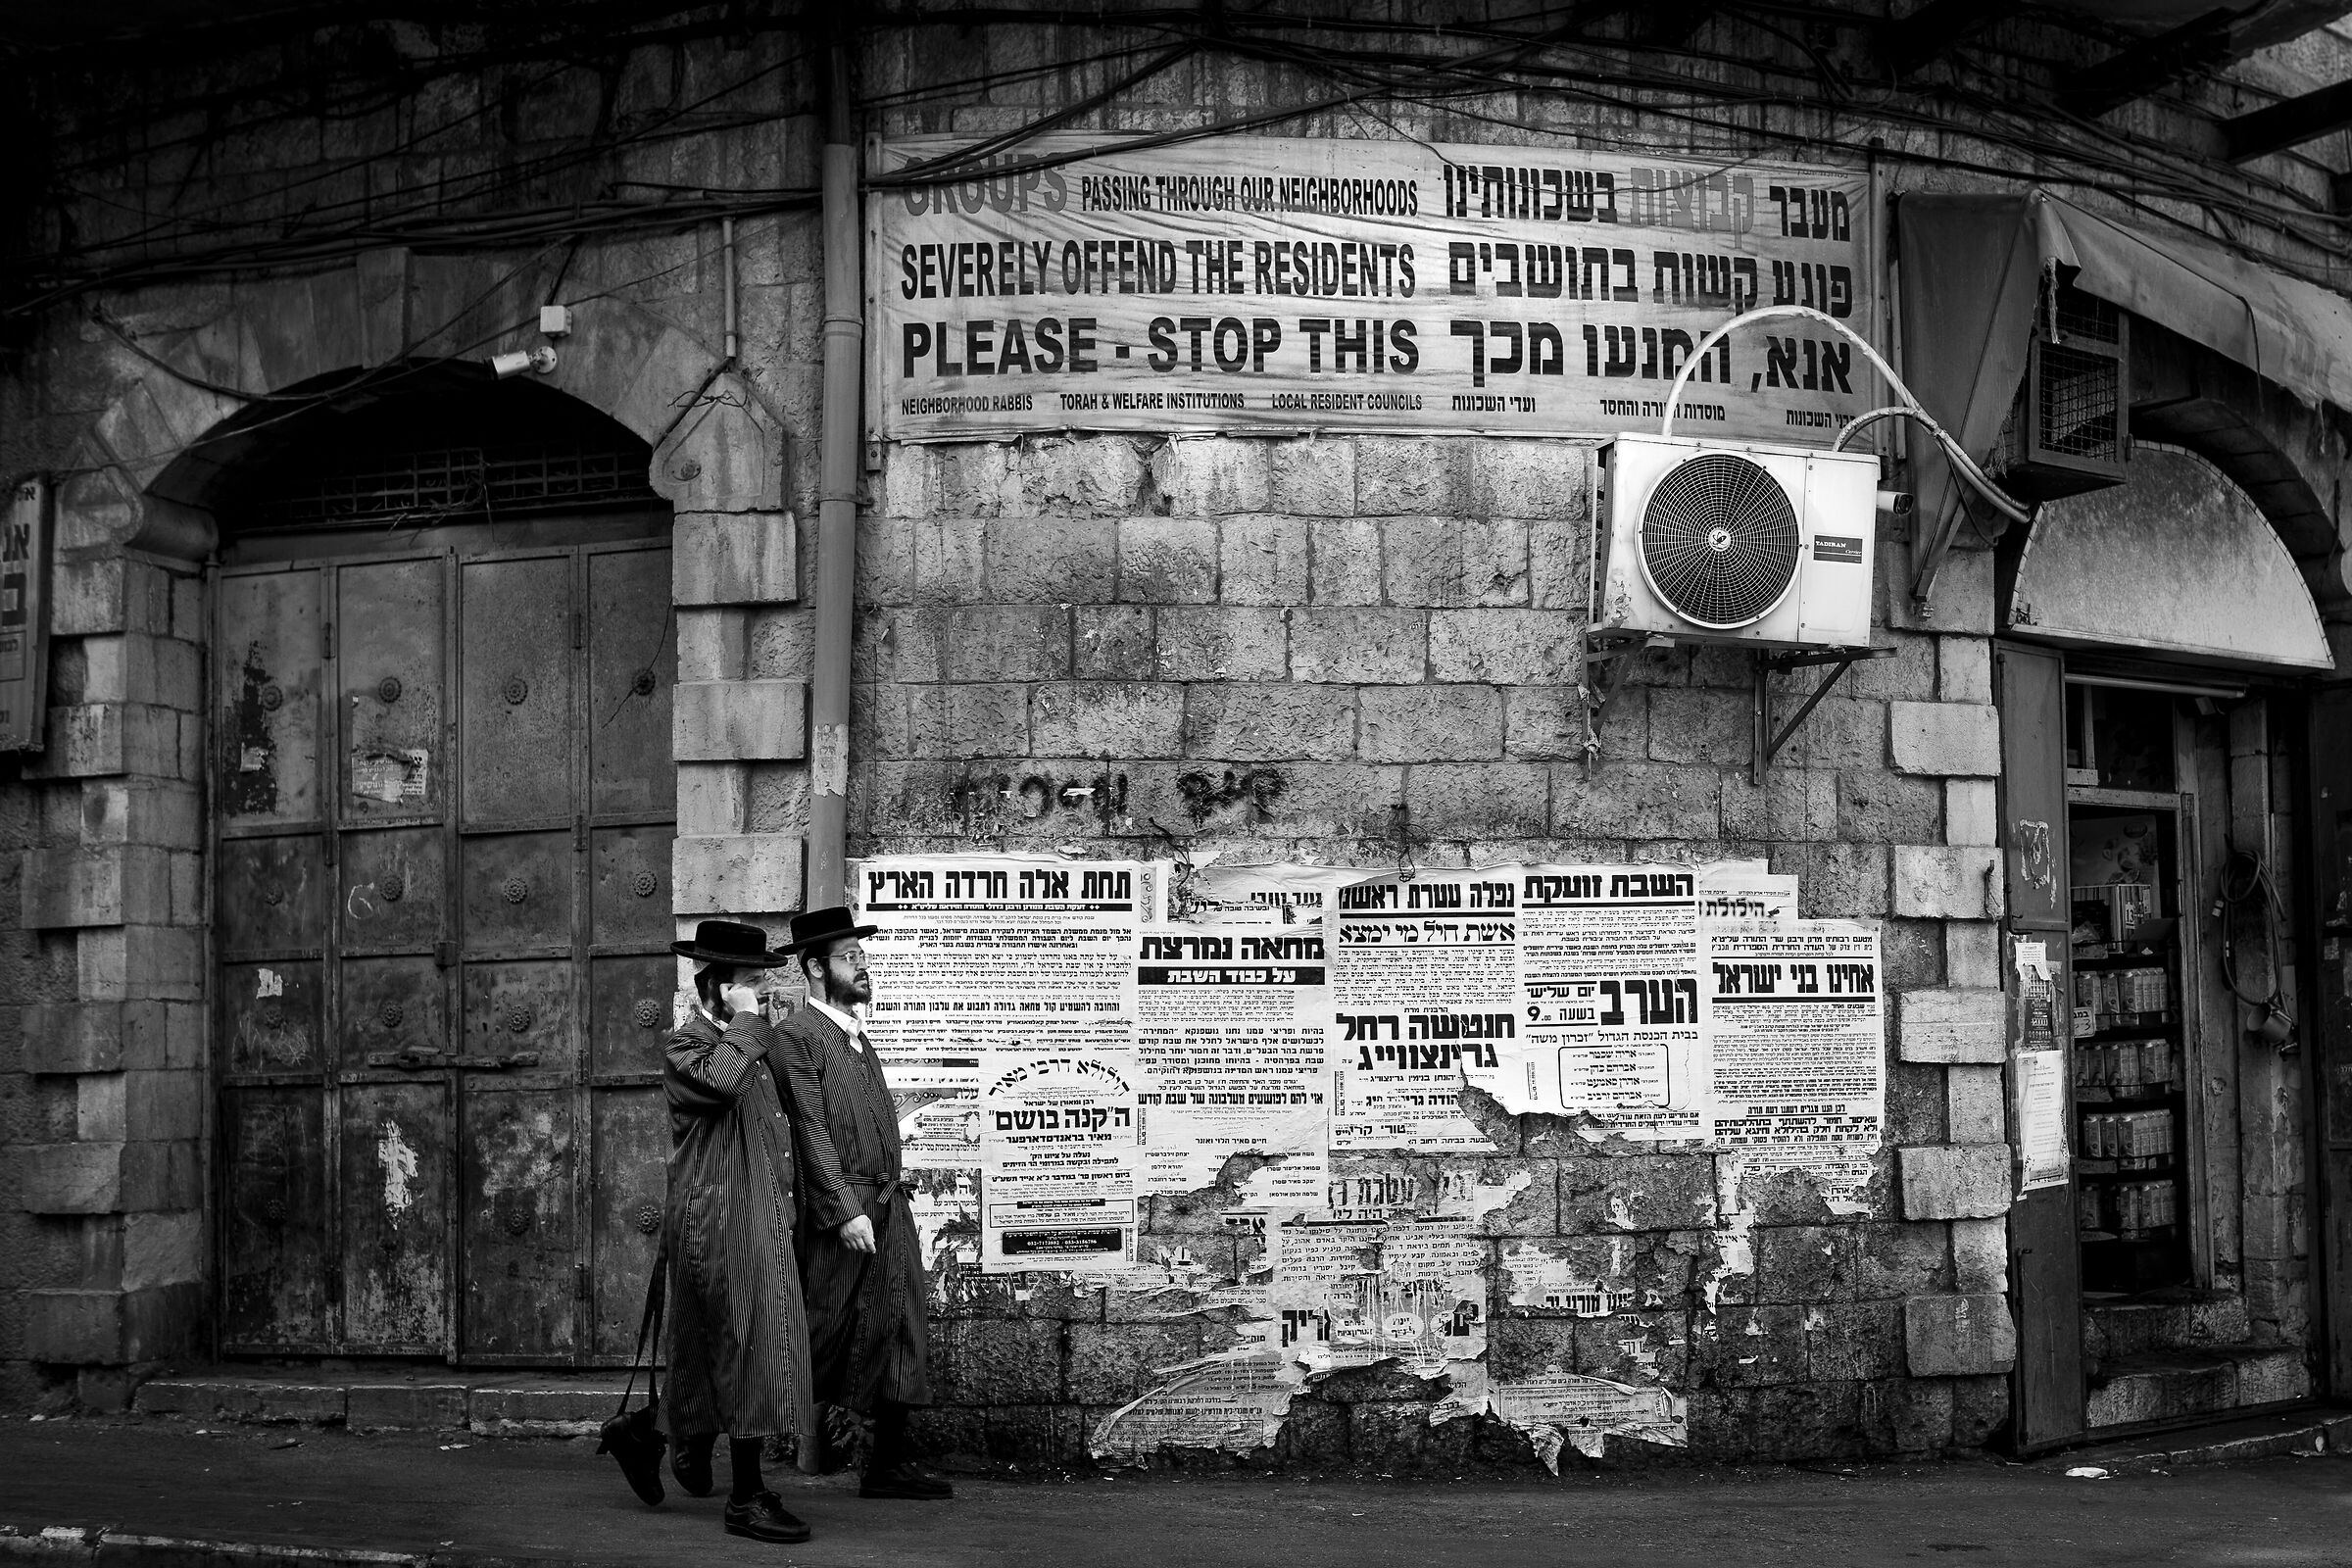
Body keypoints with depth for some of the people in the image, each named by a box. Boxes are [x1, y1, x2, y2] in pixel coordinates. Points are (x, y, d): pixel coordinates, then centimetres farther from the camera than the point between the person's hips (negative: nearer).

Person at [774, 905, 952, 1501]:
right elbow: (812, 1130, -15)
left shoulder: (857, 1034, 18)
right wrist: (847, 1210, -19)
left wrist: (892, 1184, 14)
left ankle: (890, 1464, 12)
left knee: (900, 1335, 6)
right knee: (822, 1335, -4)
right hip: (839, 1209, -8)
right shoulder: (797, 1035, -9)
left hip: (890, 1204, 8)